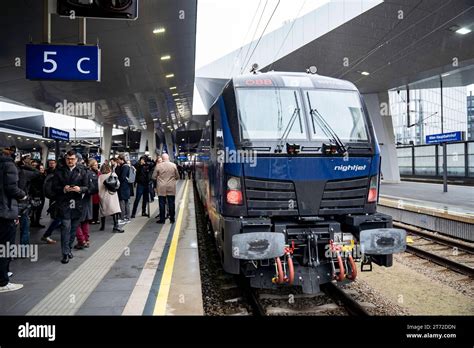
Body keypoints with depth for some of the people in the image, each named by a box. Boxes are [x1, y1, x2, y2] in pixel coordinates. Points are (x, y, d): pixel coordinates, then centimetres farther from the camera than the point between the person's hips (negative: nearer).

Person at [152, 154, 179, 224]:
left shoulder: (158, 165, -6)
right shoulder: (173, 165, -2)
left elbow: (154, 177, -1)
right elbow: (177, 176, 5)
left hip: (161, 188, -1)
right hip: (171, 188, 1)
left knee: (162, 204, 5)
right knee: (171, 204, 7)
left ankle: (162, 219, 9)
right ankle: (172, 219, 13)